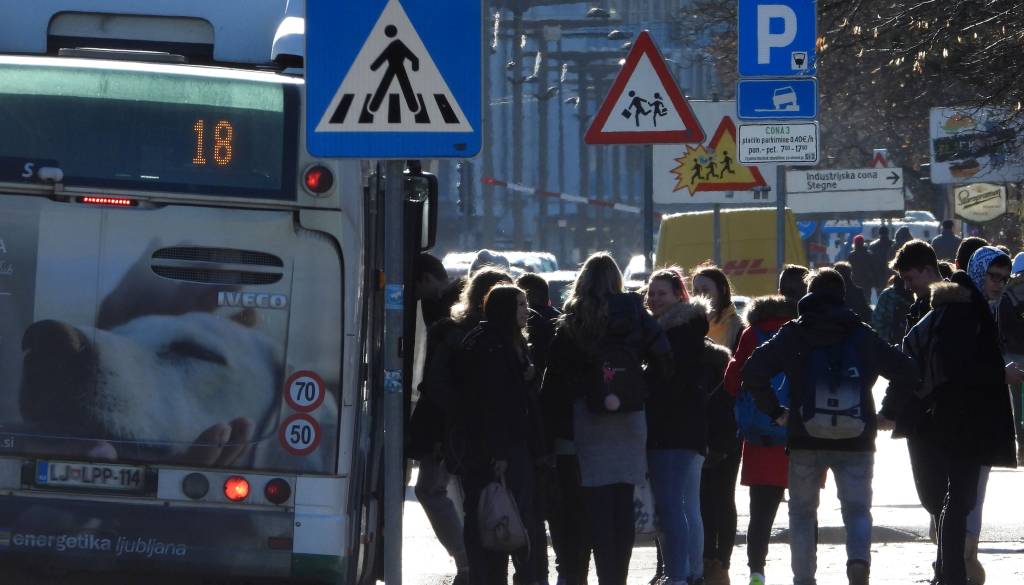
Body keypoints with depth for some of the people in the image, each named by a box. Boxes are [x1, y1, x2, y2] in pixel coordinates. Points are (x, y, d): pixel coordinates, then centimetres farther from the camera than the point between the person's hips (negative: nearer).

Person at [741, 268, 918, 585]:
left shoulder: (794, 334, 1)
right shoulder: (862, 335, 4)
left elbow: (754, 371, -8)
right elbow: (905, 371, 0)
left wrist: (775, 412, 1)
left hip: (805, 440, 0)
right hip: (855, 440, 0)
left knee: (802, 511, 13)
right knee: (857, 509, 8)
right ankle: (859, 559, -20)